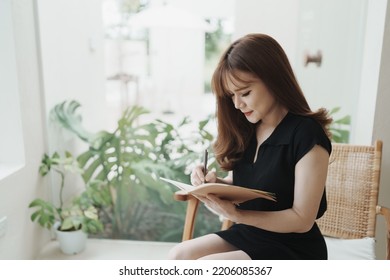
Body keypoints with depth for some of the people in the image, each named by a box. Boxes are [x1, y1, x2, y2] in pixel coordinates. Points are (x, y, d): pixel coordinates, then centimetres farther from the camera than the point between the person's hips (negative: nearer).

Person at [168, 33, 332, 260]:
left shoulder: (307, 135, -20)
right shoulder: (246, 130, 2)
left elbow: (302, 219, -20)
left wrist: (237, 215, -28)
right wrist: (214, 183, -11)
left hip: (293, 250, -7)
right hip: (248, 235, 7)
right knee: (179, 256, -10)